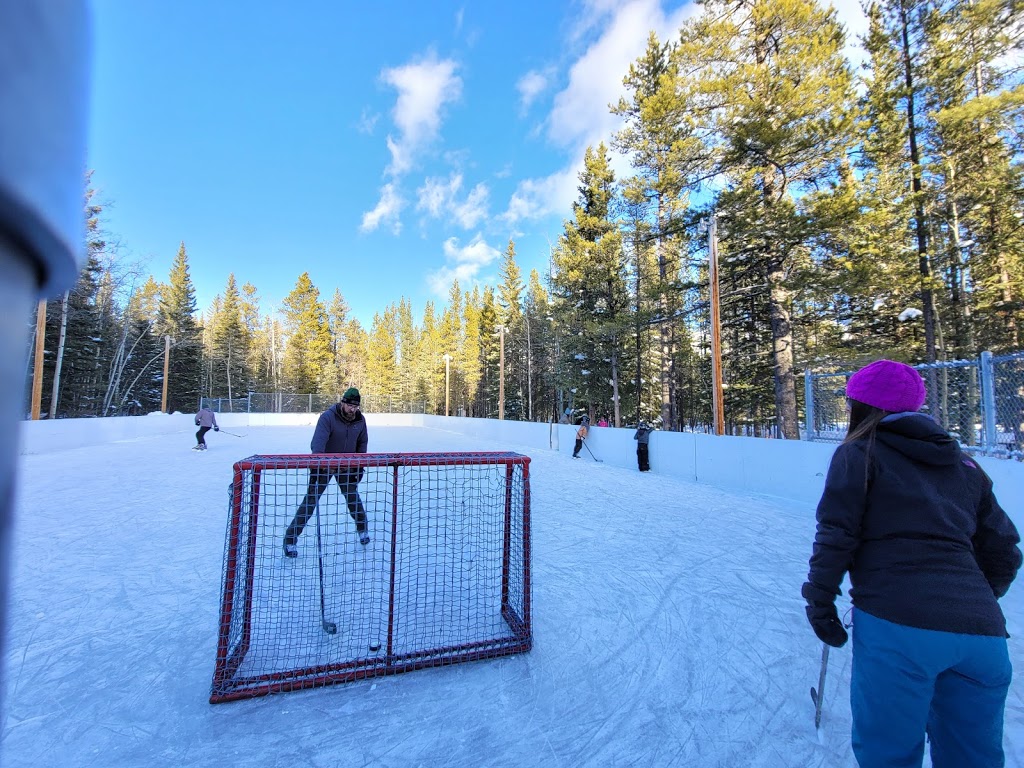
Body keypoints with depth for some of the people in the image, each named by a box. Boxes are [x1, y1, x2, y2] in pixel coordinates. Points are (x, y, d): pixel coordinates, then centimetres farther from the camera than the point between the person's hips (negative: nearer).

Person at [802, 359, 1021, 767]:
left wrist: (819, 600, 2)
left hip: (898, 628, -6)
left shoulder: (859, 453, -1)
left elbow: (836, 534, -8)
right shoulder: (965, 466, 17)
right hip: (983, 634, 7)